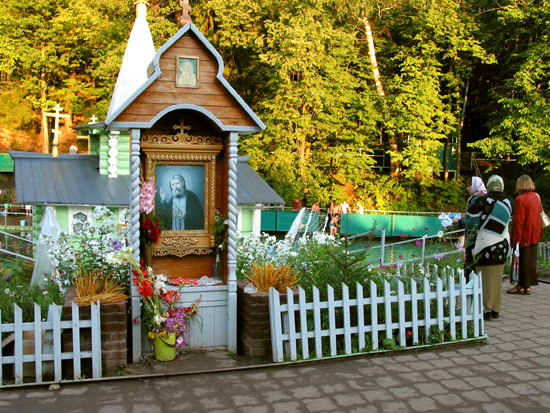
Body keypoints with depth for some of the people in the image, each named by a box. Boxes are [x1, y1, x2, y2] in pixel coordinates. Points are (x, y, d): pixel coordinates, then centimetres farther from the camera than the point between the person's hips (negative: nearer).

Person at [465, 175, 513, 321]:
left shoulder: (481, 201, -14)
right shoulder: (508, 202, 3)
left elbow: (470, 224, -10)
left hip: (486, 246, -5)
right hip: (503, 246, 5)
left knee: (485, 278, 4)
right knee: (497, 279, 14)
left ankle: (486, 310, 7)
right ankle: (495, 309, 22)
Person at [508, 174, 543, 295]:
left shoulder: (520, 199, -19)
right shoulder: (536, 196, 5)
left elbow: (519, 221, -19)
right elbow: (539, 213, 14)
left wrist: (516, 239, -16)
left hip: (524, 236, -7)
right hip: (535, 235, 8)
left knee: (523, 261, 0)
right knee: (531, 259, 13)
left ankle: (522, 286, 7)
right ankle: (528, 285, 20)